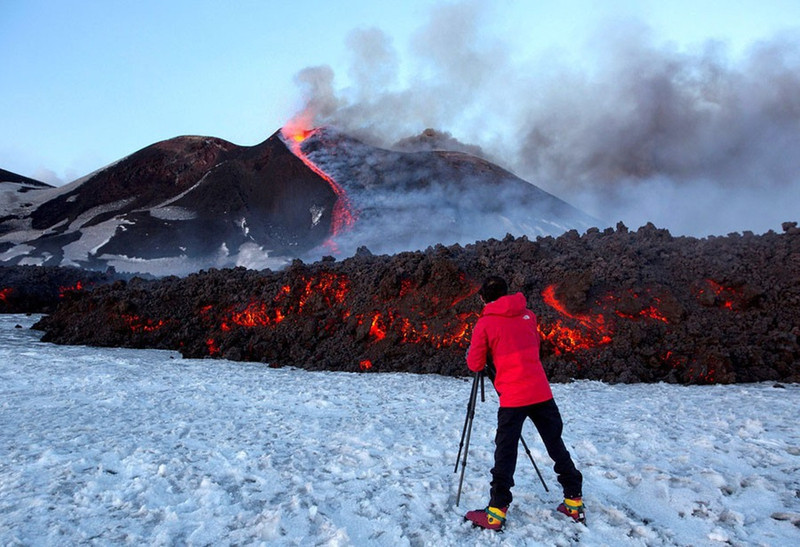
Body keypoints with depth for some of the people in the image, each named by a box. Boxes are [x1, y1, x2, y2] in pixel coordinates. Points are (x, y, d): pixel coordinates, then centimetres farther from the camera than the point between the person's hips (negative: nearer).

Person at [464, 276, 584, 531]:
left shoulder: (485, 323, -3)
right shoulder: (527, 315, 10)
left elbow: (475, 364, 1)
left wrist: (473, 352, 21)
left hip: (513, 397, -4)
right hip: (542, 392, 4)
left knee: (505, 454, 3)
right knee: (556, 446, 15)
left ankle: (496, 513, 5)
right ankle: (575, 503, 23)